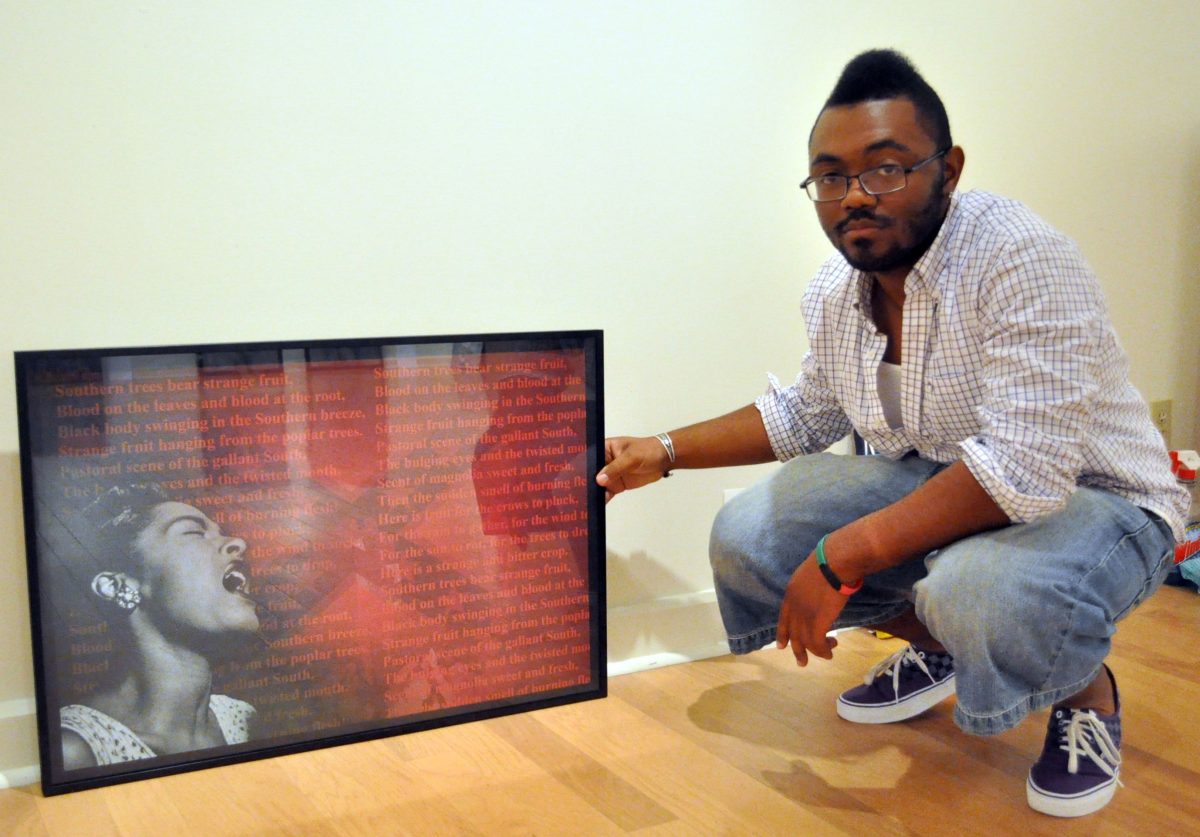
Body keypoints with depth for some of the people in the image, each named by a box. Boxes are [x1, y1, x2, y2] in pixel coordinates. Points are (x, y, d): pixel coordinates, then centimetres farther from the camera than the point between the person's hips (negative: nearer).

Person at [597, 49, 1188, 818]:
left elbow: (1025, 471, -34)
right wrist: (665, 452, 6)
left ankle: (1089, 696, -1)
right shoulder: (837, 287, -3)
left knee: (982, 595, -40)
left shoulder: (1023, 260, -27)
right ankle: (936, 647, 17)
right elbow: (806, 413, 14)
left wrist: (839, 557, -34)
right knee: (746, 537, -7)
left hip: (1087, 498, -7)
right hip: (931, 482, 7)